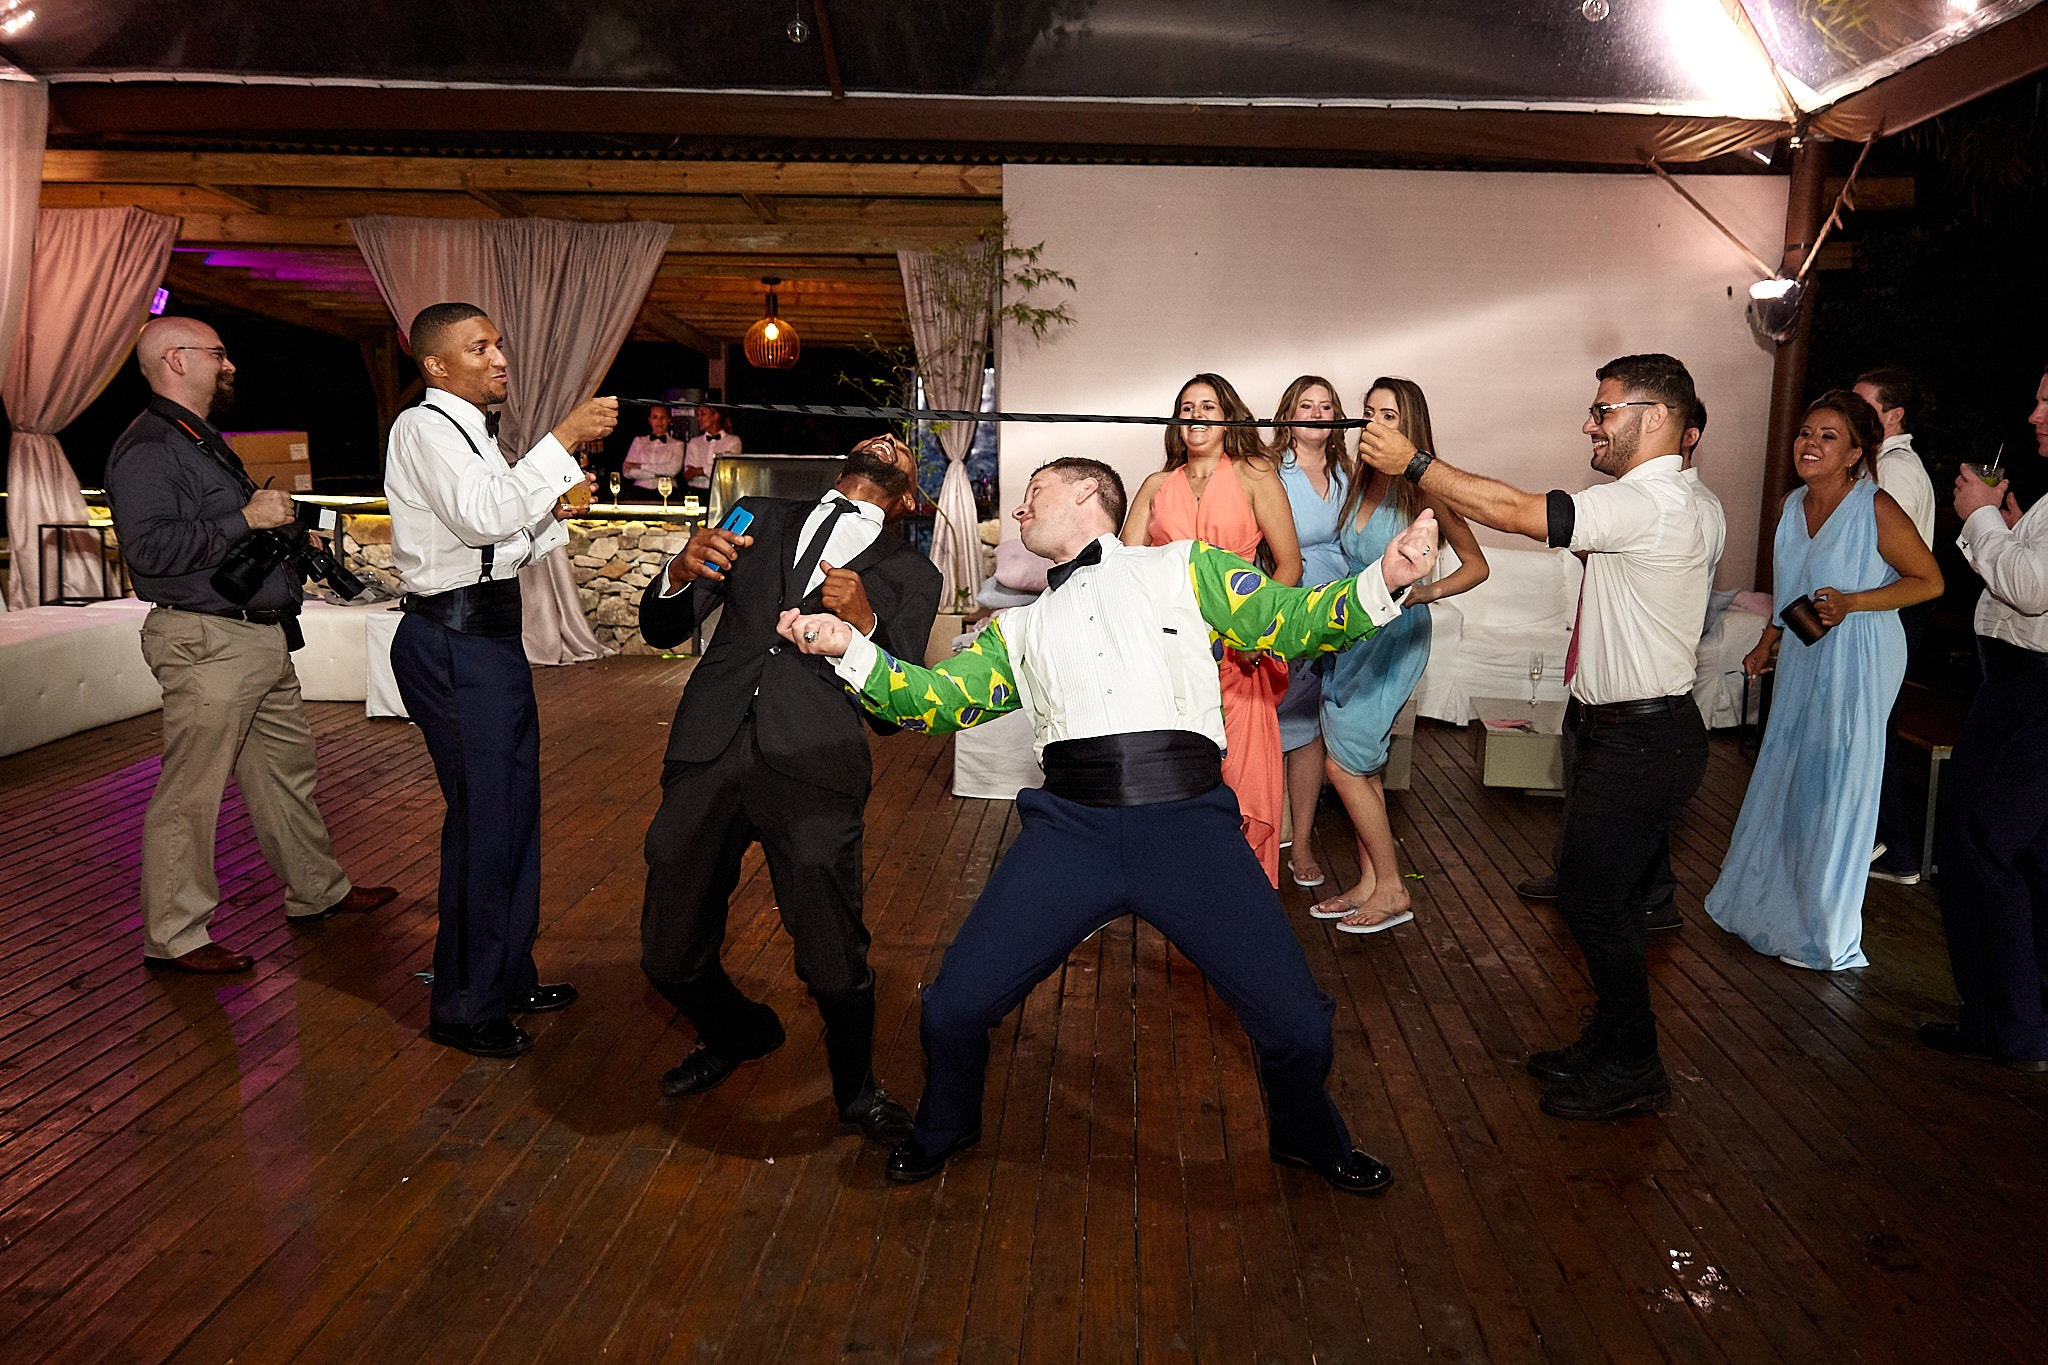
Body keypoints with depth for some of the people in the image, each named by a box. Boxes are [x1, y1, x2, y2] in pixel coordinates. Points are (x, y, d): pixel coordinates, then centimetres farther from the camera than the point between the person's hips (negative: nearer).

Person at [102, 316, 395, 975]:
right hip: (207, 643, -10)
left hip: (262, 639, 10)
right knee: (190, 793, -3)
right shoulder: (147, 449, -13)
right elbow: (149, 548, -24)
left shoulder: (203, 442, 21)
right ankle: (173, 937, 6)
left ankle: (318, 890, 30)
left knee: (288, 771, 17)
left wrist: (281, 524, 15)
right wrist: (246, 518, -21)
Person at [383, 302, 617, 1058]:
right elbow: (485, 514, -28)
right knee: (483, 818, -5)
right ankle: (463, 1007, 9)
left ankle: (507, 975, 31)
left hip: (489, 635, 10)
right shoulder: (424, 428, -11)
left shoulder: (469, 432, 19)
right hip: (454, 645, -10)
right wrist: (564, 438, -25)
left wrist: (556, 511, 6)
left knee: (515, 806, 16)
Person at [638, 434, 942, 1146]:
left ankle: (858, 1089, 23)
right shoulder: (761, 519, 22)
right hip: (707, 755, 3)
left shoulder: (910, 575, 16)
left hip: (812, 769, -2)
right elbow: (661, 631, 18)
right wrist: (681, 573, -4)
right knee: (669, 959, 6)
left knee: (836, 972, -11)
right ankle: (739, 1035, 41)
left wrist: (864, 624, -12)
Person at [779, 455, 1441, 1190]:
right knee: (952, 1009, -2)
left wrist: (1383, 579, -10)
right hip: (1070, 826, 3)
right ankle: (943, 1131, 32)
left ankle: (1307, 1138, 31)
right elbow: (934, 699, 17)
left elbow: (1289, 622, 7)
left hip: (1189, 821, -2)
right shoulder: (1019, 627, 25)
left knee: (1297, 1024, -4)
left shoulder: (1185, 567, 16)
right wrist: (846, 645, 4)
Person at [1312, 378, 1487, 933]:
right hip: (1352, 631, 7)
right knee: (1362, 767, 10)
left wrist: (1425, 591, -20)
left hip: (1396, 633, -7)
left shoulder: (1424, 489, -10)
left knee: (1345, 764, -7)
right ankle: (1369, 884, 20)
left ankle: (1392, 889, 6)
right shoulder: (1361, 484, 9)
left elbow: (1476, 564, -6)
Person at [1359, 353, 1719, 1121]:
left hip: (1637, 740, -10)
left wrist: (1414, 464, -19)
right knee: (1605, 896, 18)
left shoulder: (1649, 503, -21)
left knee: (1591, 898, -2)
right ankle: (1612, 1045, 32)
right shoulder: (1670, 503, 14)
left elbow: (1516, 512, -26)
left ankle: (1630, 1069, 14)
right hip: (1622, 730, 10)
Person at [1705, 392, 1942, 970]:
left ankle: (1826, 933, 16)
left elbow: (1930, 581, -10)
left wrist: (1850, 603, -21)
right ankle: (1774, 904, 30)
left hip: (1858, 661, -7)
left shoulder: (1876, 508, -15)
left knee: (1836, 787, 1)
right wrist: (1768, 642, 18)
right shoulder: (1792, 504, 5)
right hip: (1802, 659, 7)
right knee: (1783, 777, 13)